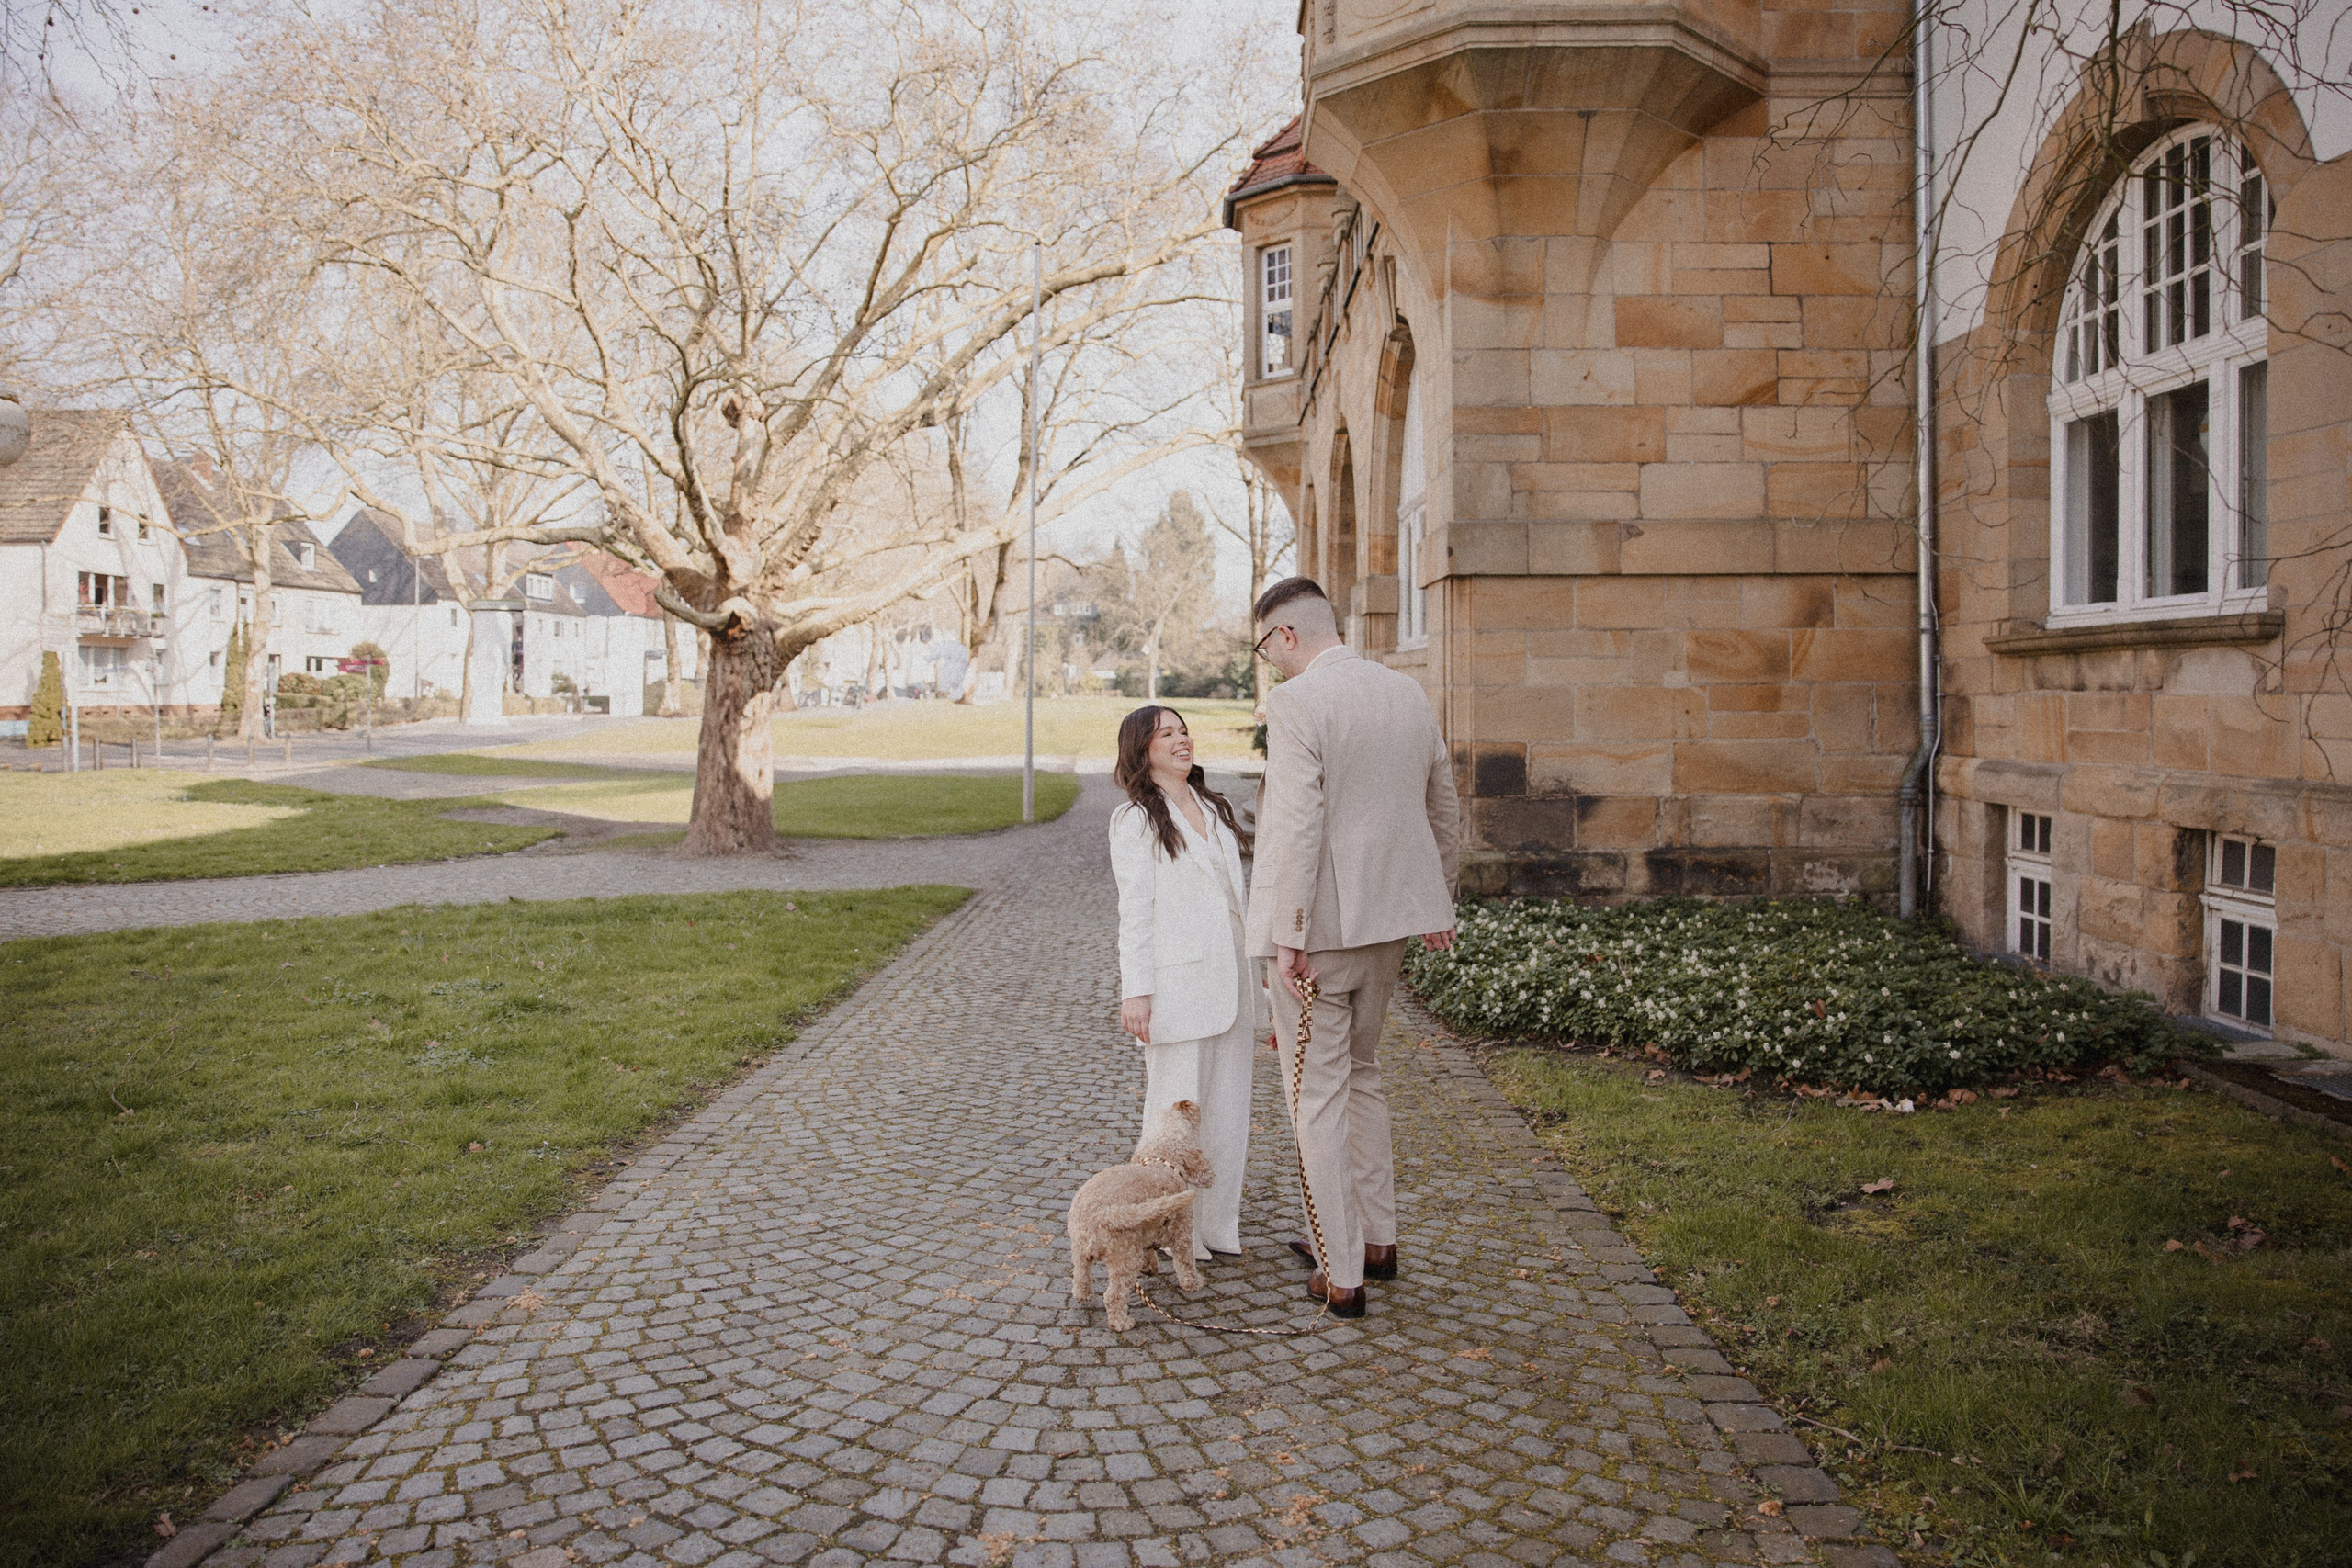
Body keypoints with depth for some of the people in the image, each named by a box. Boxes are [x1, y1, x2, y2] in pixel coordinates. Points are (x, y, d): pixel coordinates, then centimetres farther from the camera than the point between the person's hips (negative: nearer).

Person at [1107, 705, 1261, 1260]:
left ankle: (1219, 1227, 20)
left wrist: (1254, 976, 17)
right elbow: (1134, 911, -7)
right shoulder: (1135, 820, -3)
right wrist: (1135, 991, -12)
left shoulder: (1218, 811, 17)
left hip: (1231, 979, 6)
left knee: (1229, 1105, 9)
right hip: (1177, 980, -6)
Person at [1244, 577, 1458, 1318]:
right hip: (1389, 917, 7)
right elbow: (1443, 809, 16)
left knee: (1318, 1095, 4)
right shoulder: (1407, 692, 8)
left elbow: (1298, 825, -22)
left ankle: (1341, 1276, 12)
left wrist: (1288, 937, -18)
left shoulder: (1294, 702, -15)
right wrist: (1436, 904, 26)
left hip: (1318, 924, -7)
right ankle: (1376, 1238, 32)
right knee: (1360, 1071, 23)